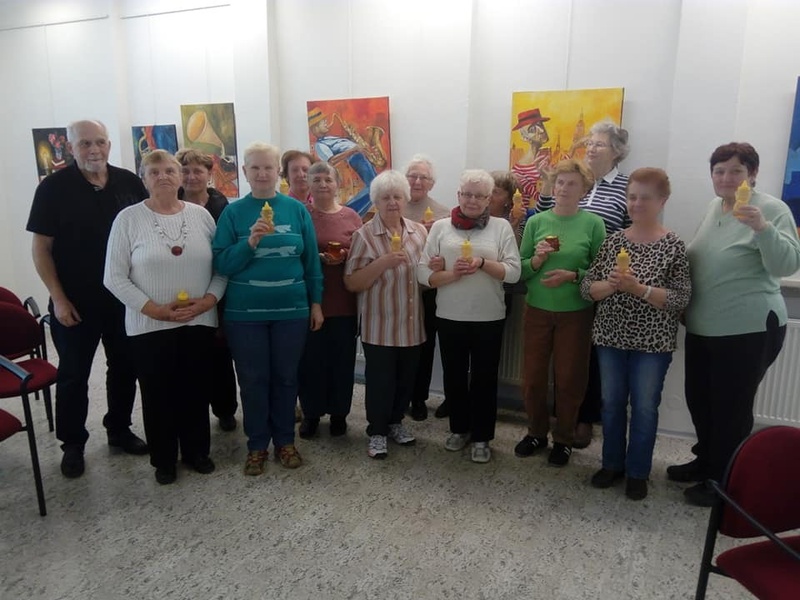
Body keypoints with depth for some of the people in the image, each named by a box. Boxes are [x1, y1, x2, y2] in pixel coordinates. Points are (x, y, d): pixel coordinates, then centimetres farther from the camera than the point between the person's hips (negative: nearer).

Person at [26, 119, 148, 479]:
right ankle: (72, 444, 24)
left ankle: (119, 430, 31)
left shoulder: (129, 183, 0)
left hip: (126, 297, 3)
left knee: (125, 368, 13)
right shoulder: (54, 187, -7)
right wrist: (58, 298, -11)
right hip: (75, 301, -3)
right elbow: (41, 248, -6)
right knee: (73, 374, 8)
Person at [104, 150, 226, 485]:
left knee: (196, 391, 12)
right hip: (150, 326, -2)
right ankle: (164, 460, 27)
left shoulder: (201, 215, 3)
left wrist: (207, 300, -11)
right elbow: (114, 277, -6)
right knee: (158, 394, 9)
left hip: (199, 322, 2)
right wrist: (155, 309, -13)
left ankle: (196, 451, 31)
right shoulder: (128, 218, -4)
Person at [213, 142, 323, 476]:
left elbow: (311, 260, 4)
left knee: (286, 377, 12)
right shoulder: (233, 212, -2)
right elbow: (221, 264, -5)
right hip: (245, 312, 0)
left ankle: (285, 441, 29)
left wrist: (316, 303, 4)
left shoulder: (297, 210, 0)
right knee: (253, 381, 9)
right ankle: (257, 445, 26)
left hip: (291, 310, 1)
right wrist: (250, 242, -21)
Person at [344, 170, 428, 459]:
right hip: (380, 326, -5)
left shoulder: (419, 231, 6)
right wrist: (382, 262, -24)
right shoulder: (364, 235, -10)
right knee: (380, 380, 6)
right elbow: (351, 283, -13)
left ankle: (396, 422, 37)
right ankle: (377, 432, 24)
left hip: (412, 323, 5)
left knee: (406, 378, 17)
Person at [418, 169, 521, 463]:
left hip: (489, 318, -1)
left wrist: (483, 264, -19)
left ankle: (481, 437, 24)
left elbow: (514, 272, -5)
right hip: (449, 317, 1)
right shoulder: (441, 227, 3)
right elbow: (423, 273, -1)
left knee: (484, 378, 8)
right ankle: (459, 428, 34)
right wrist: (451, 275, -18)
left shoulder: (501, 227, 1)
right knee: (454, 376, 14)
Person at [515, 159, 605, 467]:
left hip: (576, 313, -2)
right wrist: (537, 259, -19)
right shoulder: (536, 221, 0)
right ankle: (536, 432, 31)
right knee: (533, 376, 10)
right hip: (537, 310, 2)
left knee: (569, 379, 9)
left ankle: (563, 439, 28)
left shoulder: (593, 224, -5)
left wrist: (573, 275, -21)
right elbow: (519, 269, 0)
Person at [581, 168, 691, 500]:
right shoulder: (613, 241, 2)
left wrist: (638, 288, -23)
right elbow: (587, 288, 0)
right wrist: (612, 284, -19)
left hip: (652, 343, -3)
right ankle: (612, 464, 31)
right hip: (611, 337, 3)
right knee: (611, 402, 13)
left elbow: (681, 299, -12)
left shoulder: (673, 246, -7)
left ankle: (638, 472, 25)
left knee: (644, 407, 8)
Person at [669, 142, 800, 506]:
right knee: (699, 400, 18)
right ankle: (706, 462, 39)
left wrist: (761, 227, -36)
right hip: (702, 327, 8)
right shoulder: (715, 208, 10)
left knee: (731, 408, 4)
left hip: (748, 330, -7)